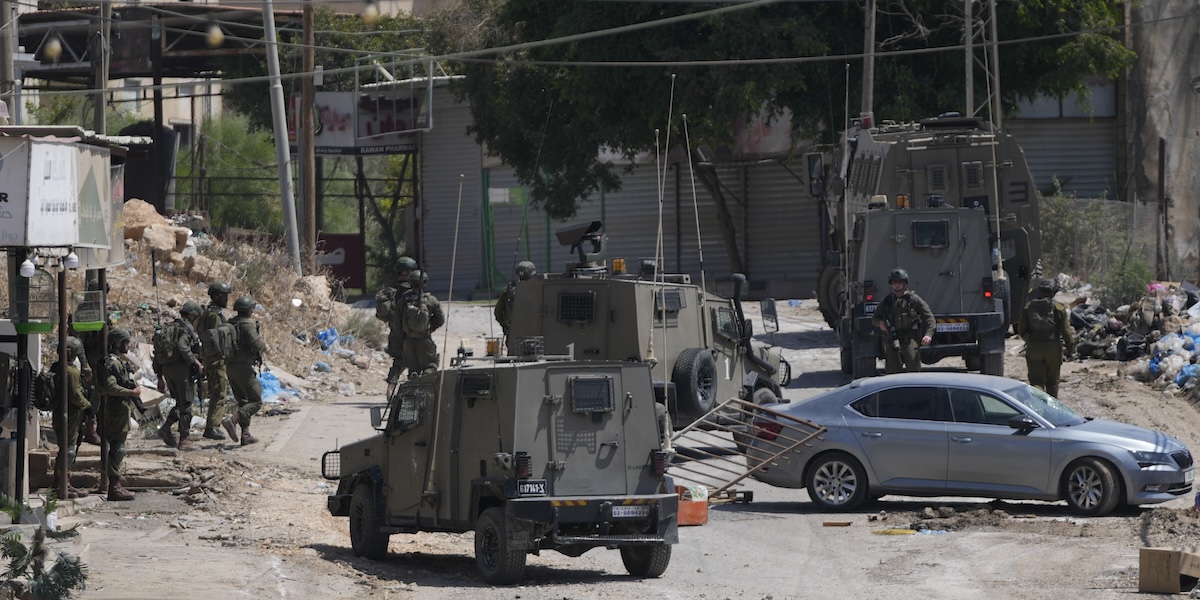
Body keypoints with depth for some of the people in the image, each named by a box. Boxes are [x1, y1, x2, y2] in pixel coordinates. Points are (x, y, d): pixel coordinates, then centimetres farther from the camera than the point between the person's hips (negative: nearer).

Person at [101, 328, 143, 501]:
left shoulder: (124, 361, 16)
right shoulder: (112, 362, -15)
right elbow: (110, 387, -25)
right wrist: (132, 393, -20)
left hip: (124, 408, 10)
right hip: (116, 410, -10)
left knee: (118, 449, 12)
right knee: (118, 449, -10)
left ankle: (116, 486, 17)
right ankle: (114, 487, -10)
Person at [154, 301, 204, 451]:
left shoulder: (169, 328, 19)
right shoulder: (186, 328, -6)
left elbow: (158, 353, 19)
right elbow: (183, 347, -24)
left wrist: (160, 377, 22)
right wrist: (196, 362, -14)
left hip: (167, 369, 8)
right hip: (181, 366, -8)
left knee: (181, 402, 18)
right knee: (186, 403, -1)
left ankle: (166, 427, 2)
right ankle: (184, 440, 0)